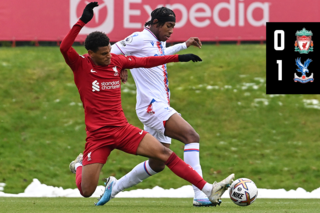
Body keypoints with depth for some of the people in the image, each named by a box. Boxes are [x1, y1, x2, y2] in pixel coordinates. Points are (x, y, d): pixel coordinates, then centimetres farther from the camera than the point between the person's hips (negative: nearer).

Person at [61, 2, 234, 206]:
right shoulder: (81, 65, -9)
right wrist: (82, 22, -36)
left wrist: (179, 57, 13)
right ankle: (79, 165, 31)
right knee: (86, 191, -6)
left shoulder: (116, 61, 5)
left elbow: (146, 61, 15)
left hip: (122, 129, 4)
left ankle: (208, 190, -12)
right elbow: (64, 48, -28)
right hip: (97, 136, -4)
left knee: (164, 153, -11)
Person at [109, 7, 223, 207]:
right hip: (153, 106, -10)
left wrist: (184, 45, 38)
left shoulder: (158, 42, 17)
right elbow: (110, 53, -8)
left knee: (157, 164, 13)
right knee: (192, 136, -23)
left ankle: (115, 187, 26)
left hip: (160, 108, 10)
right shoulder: (140, 39, -10)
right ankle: (200, 195, -30)